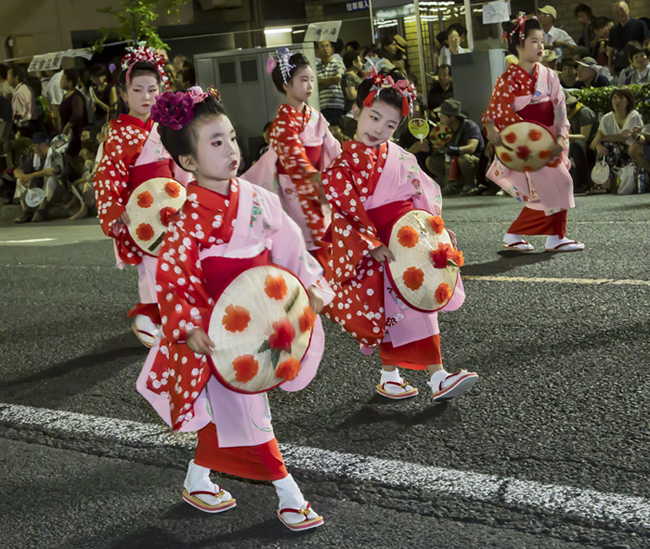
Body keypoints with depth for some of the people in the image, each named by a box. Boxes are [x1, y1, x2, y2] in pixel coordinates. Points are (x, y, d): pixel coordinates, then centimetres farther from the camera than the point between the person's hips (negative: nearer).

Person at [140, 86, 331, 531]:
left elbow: (288, 244, 6)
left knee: (226, 413, 17)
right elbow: (171, 277, -18)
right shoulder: (187, 218, -19)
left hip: (257, 321, 6)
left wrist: (310, 285, -2)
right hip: (216, 333, -6)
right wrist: (188, 329, -24)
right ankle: (287, 493, 11)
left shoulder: (257, 198, -2)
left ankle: (198, 478, 37)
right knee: (241, 412, 0)